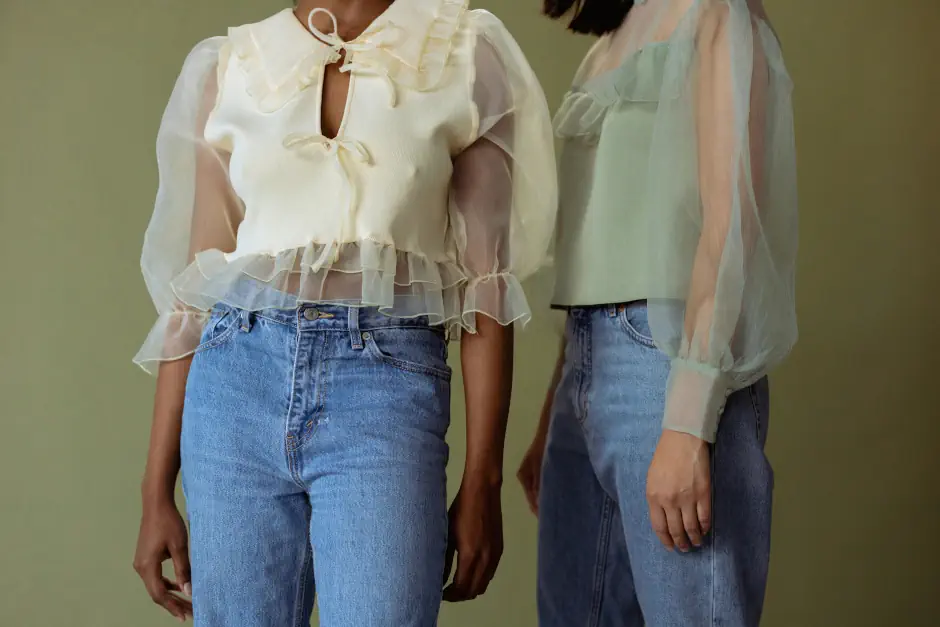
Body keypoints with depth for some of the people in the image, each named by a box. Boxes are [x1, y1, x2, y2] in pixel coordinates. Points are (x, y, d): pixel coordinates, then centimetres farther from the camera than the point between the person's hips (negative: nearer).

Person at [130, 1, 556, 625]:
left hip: (387, 387, -2)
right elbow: (192, 288, 9)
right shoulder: (226, 68, 10)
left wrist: (482, 481, -4)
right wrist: (157, 491, 7)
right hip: (236, 382, 2)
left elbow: (487, 280, 2)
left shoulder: (465, 55, 5)